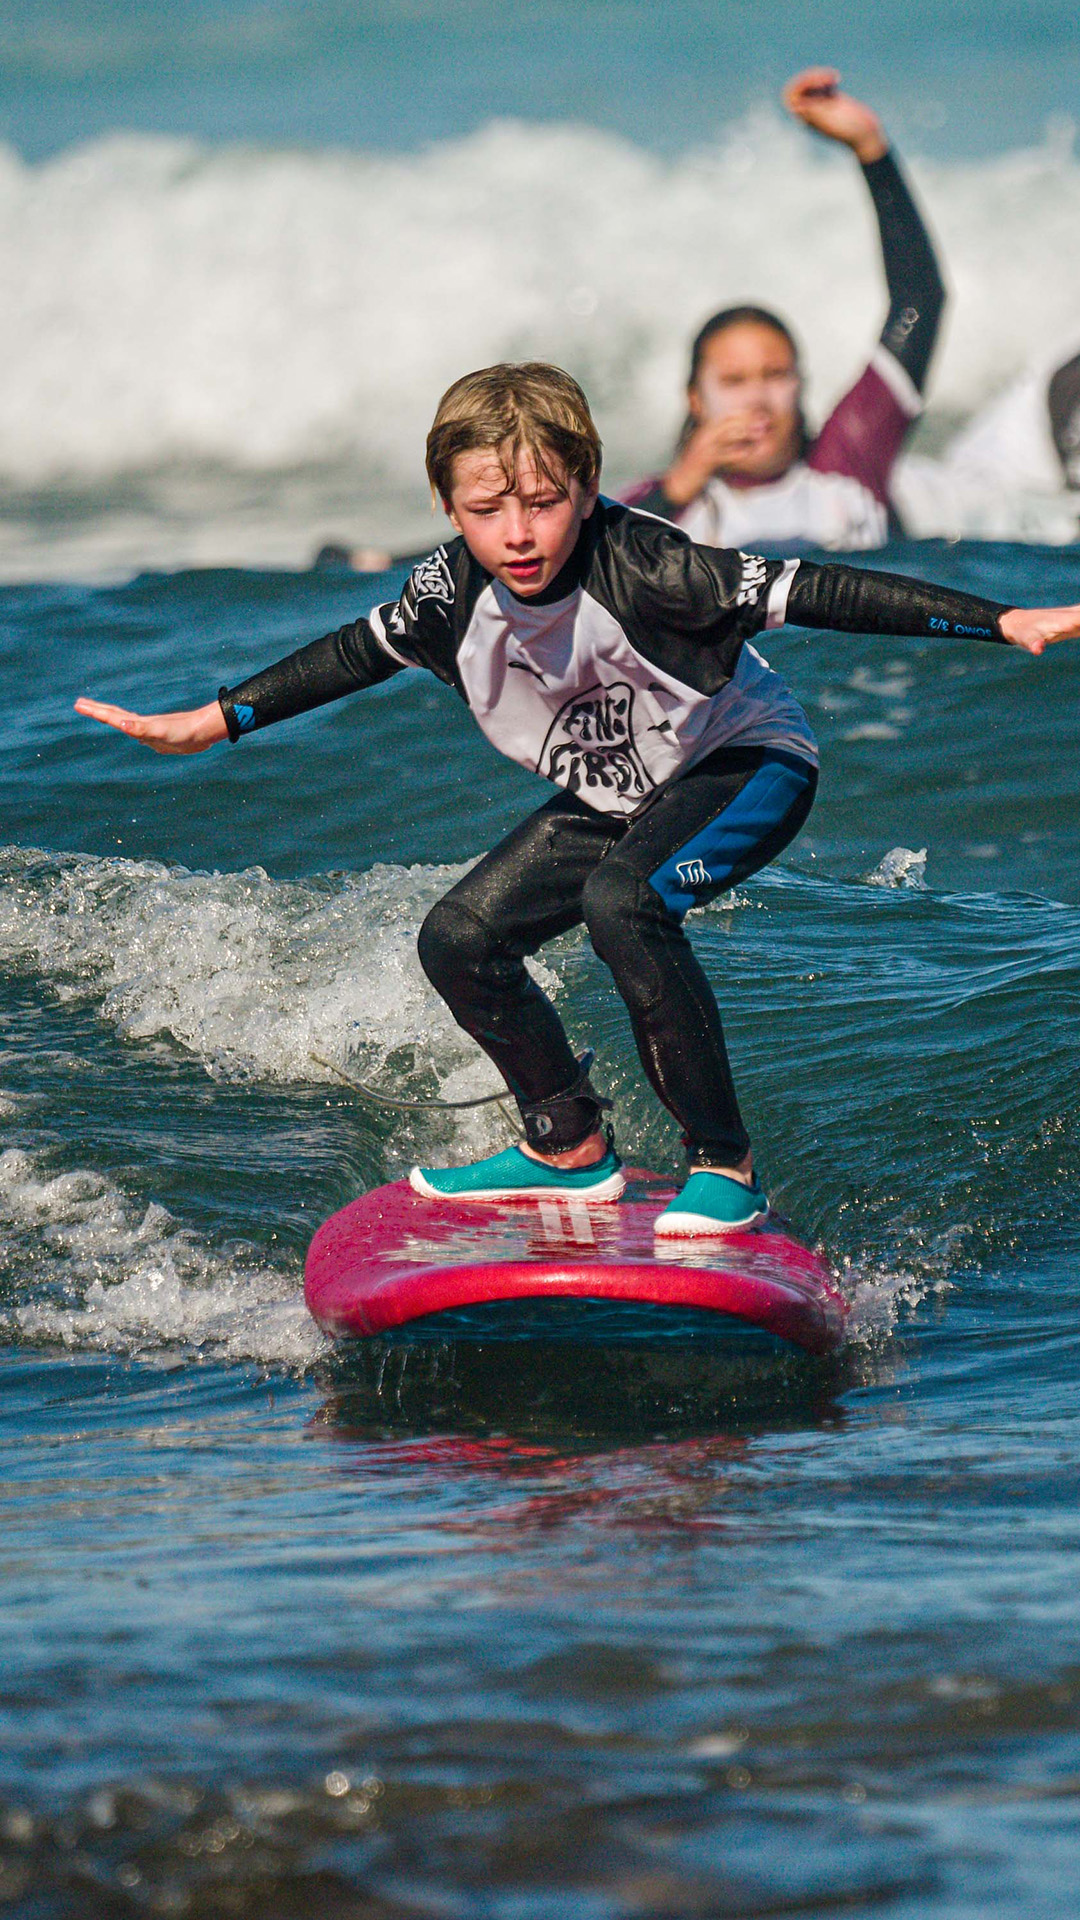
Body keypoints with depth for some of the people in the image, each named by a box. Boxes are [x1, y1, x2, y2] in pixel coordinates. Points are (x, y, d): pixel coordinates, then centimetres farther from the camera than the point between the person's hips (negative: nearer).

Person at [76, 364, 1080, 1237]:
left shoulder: (641, 569, -33)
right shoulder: (452, 593, -17)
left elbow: (812, 591, -35)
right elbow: (351, 655, 4)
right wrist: (212, 722, 10)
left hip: (748, 767, -7)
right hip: (610, 798, 7)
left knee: (622, 901, -32)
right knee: (460, 938, 1)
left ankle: (726, 1167, -22)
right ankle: (570, 1148, 22)